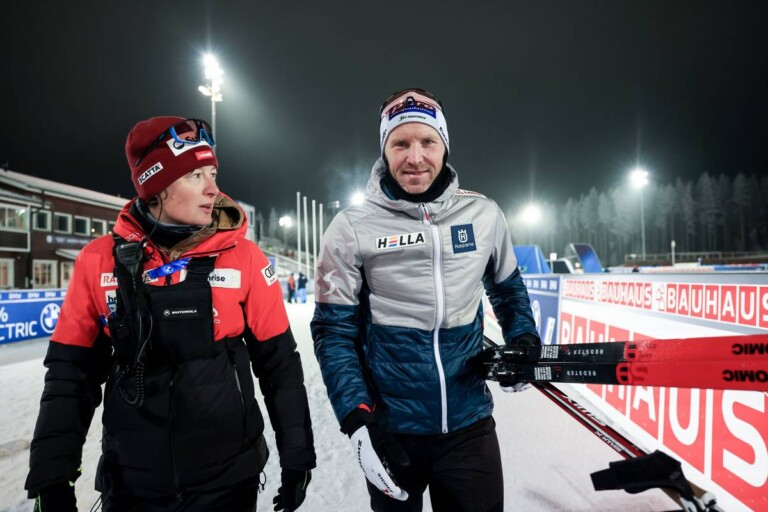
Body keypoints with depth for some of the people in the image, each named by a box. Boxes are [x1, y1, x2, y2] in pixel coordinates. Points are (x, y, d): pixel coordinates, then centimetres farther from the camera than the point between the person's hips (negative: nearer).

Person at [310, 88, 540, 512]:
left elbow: (507, 288, 13)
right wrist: (357, 420, -13)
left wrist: (523, 340, -4)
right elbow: (334, 331, -7)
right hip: (390, 429, -1)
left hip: (470, 424, 2)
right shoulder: (351, 229, -10)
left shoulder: (483, 215, -3)